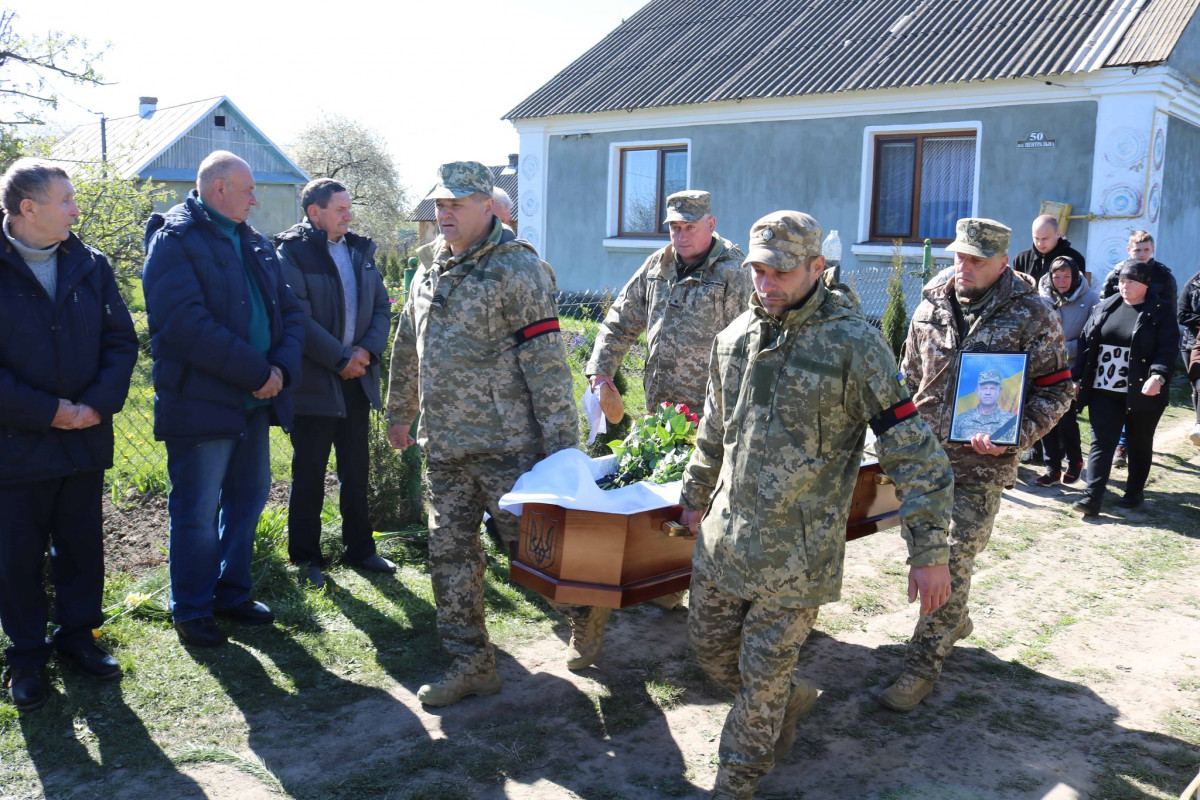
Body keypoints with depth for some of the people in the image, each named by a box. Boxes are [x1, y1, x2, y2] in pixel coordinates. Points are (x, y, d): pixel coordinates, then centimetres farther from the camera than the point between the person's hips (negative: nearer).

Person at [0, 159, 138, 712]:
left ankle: (77, 635, 31)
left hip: (86, 438, 4)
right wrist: (47, 411, -16)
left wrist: (99, 403, -9)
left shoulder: (90, 266, 5)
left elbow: (121, 340, 4)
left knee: (82, 545, 13)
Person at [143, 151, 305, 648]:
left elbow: (289, 310, 10)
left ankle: (232, 593, 33)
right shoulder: (174, 242, -10)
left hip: (255, 401, 8)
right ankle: (191, 610, 19)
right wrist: (258, 372, -19)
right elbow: (188, 326, -22)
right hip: (200, 402, -8)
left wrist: (282, 366, -8)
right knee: (197, 512, 2)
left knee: (249, 497, 16)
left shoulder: (254, 243, 14)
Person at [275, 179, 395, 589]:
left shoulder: (360, 250, 11)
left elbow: (382, 306, 10)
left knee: (357, 471, 14)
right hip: (313, 382, -6)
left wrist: (368, 349, -6)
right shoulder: (291, 253, -9)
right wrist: (341, 358, -16)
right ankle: (306, 558, 17)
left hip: (356, 379, 6)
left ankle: (359, 548, 27)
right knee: (309, 475, 4)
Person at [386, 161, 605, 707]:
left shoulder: (517, 269, -10)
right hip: (443, 446, 7)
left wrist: (562, 444, -18)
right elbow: (408, 351, 26)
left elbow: (547, 362, -15)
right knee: (450, 554, 9)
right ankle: (471, 664, 22)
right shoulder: (429, 276, 14)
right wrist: (400, 413, 32)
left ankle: (584, 609, 31)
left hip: (505, 443, -7)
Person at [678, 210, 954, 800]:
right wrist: (694, 499, 28)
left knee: (763, 673, 6)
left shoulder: (853, 342, -15)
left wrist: (929, 552, -15)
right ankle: (792, 699, 46)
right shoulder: (735, 336, 4)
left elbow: (911, 450, -14)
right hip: (725, 534, 6)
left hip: (797, 551, -6)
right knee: (709, 645, 17)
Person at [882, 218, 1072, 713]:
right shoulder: (932, 307, 5)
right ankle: (955, 621, 43)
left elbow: (1056, 390, -3)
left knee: (952, 563, -6)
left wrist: (1015, 437, -17)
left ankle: (922, 666, 5)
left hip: (982, 463, -5)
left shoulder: (1031, 315, -7)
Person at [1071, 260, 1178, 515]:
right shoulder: (1105, 308, 9)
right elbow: (1086, 344, 10)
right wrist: (1078, 378, 5)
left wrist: (1158, 376, -27)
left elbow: (1168, 349, -11)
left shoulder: (1161, 311, -2)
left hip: (1142, 393, -2)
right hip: (1104, 391, 3)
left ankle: (1134, 492, 27)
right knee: (1101, 442, -4)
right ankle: (1092, 497, -9)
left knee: (1139, 444, 12)